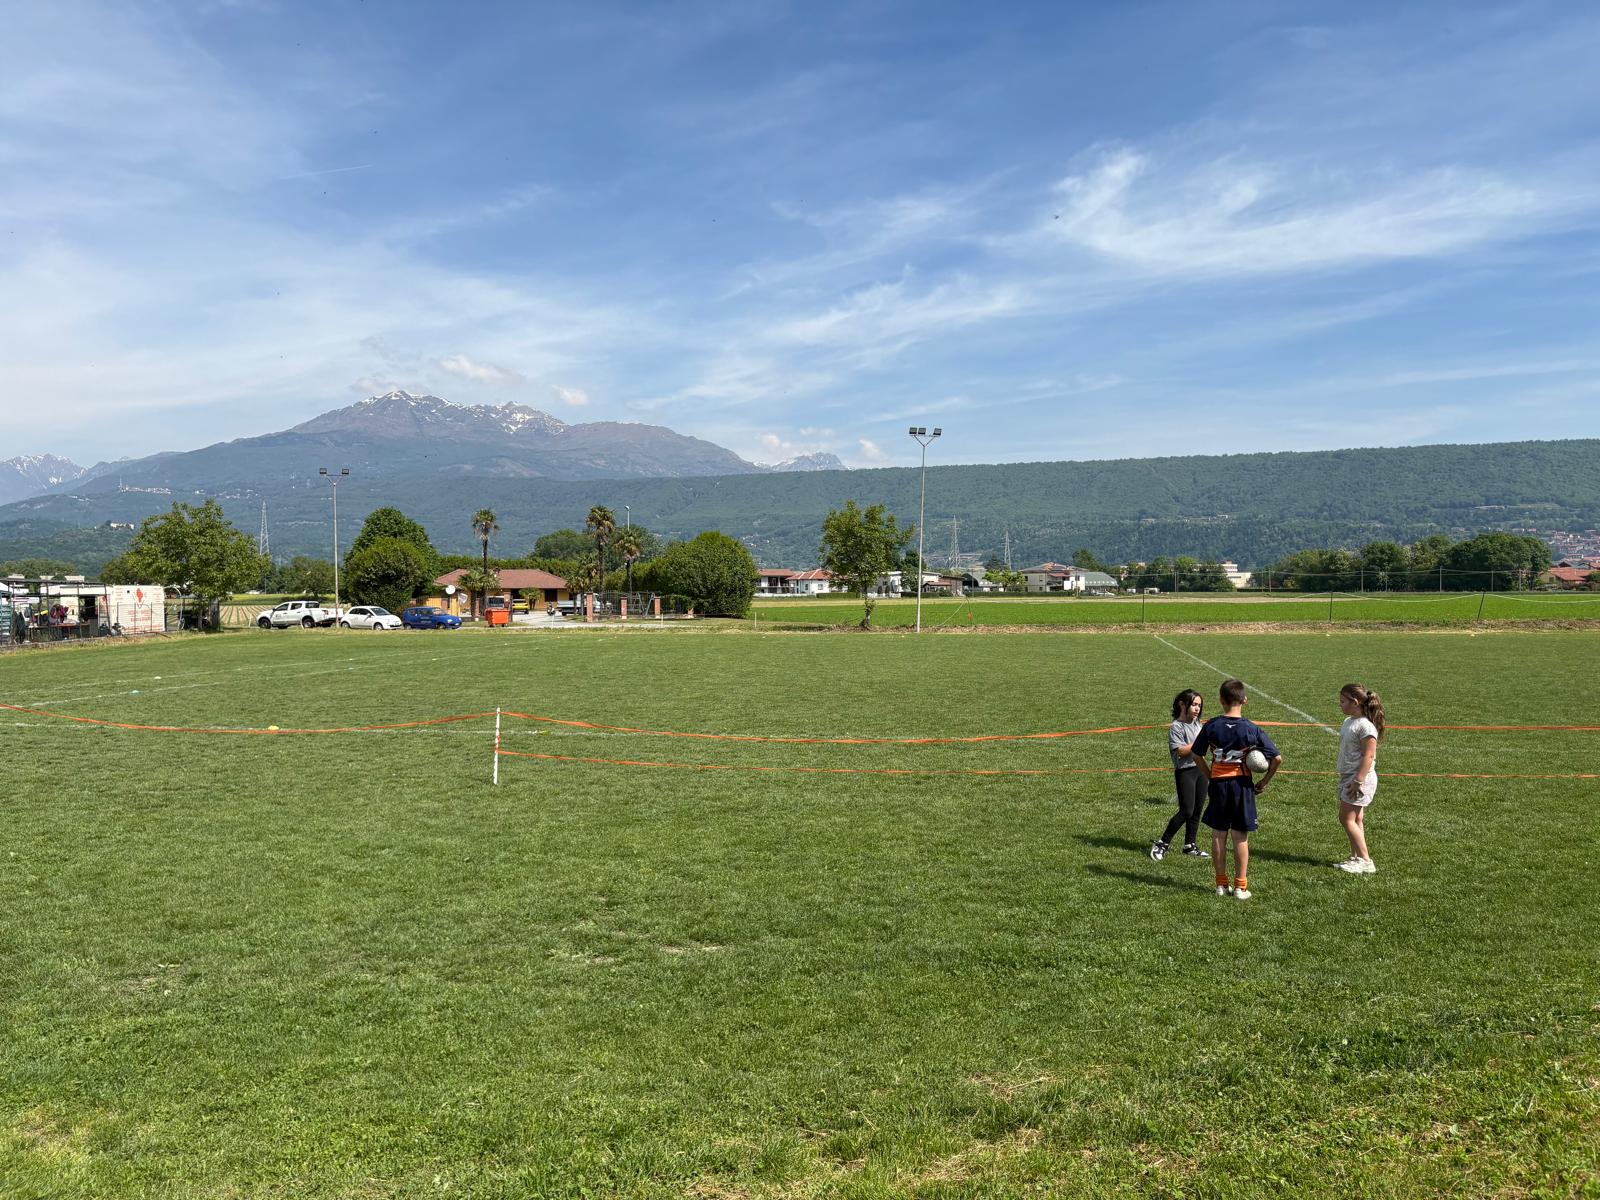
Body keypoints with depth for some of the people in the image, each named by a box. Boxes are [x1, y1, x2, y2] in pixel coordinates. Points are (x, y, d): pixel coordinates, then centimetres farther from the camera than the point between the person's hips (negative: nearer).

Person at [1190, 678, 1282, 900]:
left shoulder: (1211, 726, -5)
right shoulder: (1252, 730, -9)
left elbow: (1196, 755, 2)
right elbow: (1277, 759, -9)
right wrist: (1263, 782, 2)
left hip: (1218, 785, 1)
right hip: (1242, 785, -1)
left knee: (1218, 835, 10)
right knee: (1240, 838, 6)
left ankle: (1222, 884, 16)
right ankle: (1240, 887, 10)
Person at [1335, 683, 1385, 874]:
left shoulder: (1365, 726, -18)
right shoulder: (1349, 721, 11)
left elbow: (1368, 756, -21)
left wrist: (1358, 780, -23)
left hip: (1360, 778, -9)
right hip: (1347, 776, 10)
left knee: (1346, 818, -9)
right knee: (1355, 819, 12)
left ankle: (1365, 861, -4)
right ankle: (1356, 858, 18)